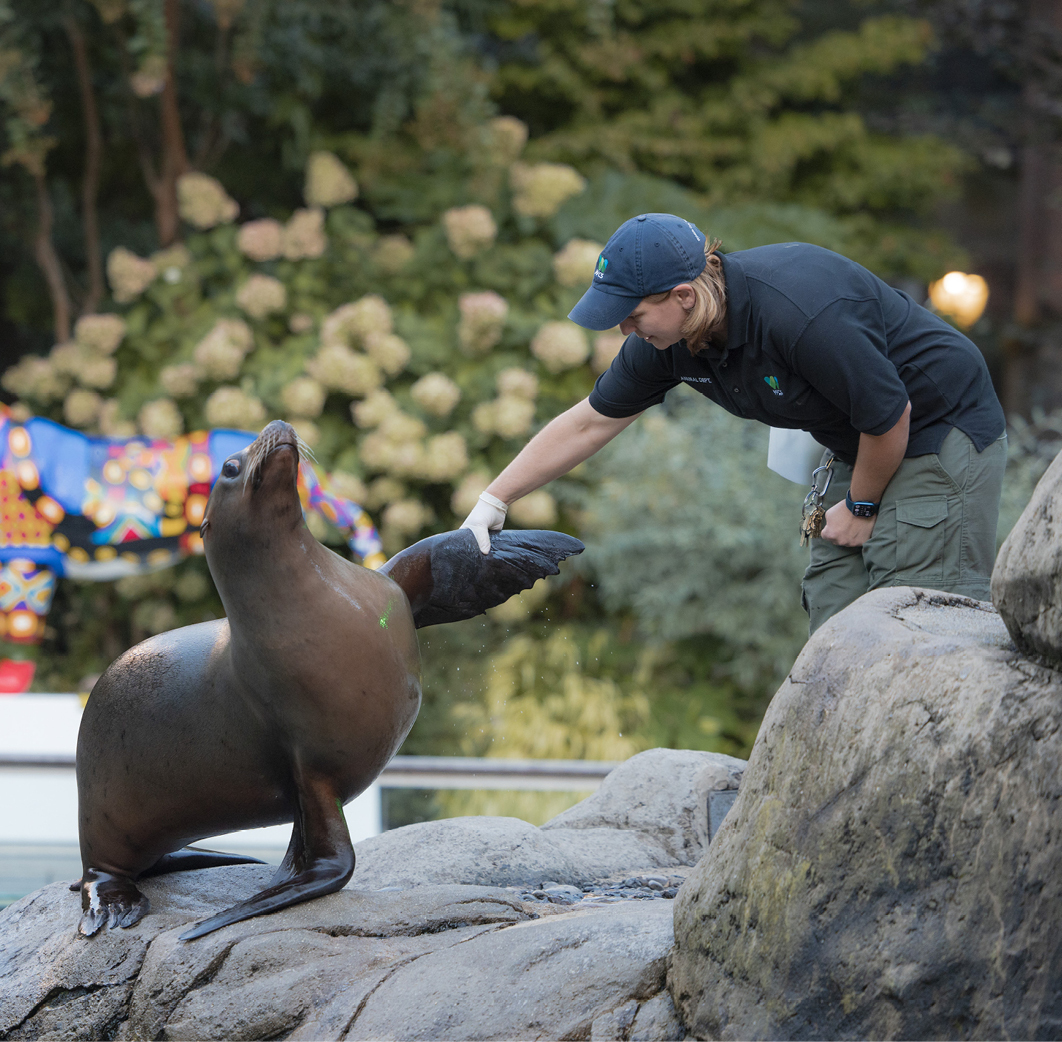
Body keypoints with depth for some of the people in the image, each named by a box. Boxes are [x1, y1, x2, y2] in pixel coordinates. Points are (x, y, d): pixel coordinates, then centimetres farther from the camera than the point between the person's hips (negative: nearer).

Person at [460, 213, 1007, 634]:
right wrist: (491, 502, 3)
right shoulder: (667, 339, -8)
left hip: (941, 431, -8)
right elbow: (588, 423, 4)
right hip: (861, 448, 8)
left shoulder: (803, 315, -34)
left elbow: (889, 414, -23)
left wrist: (859, 506, -7)